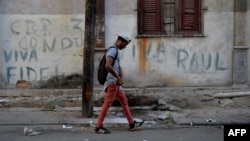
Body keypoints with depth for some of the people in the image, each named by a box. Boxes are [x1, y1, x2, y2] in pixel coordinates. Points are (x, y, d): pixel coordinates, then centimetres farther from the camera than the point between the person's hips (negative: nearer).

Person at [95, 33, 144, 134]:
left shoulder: (116, 51, 19)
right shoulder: (112, 50, -14)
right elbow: (108, 66, -28)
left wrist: (121, 78, 3)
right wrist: (117, 77, -19)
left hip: (116, 83, 10)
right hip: (112, 82, -10)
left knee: (124, 101, 13)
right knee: (107, 103, -8)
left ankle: (132, 124, 19)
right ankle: (98, 126, -3)